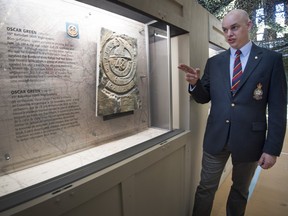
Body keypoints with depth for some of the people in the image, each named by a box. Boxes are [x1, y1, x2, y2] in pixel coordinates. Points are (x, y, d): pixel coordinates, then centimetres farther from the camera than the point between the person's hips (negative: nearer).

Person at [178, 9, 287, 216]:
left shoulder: (271, 59, -3)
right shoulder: (214, 62, 4)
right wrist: (195, 83, -14)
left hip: (249, 139, -1)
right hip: (216, 137, 2)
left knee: (240, 191, 21)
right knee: (206, 188, 13)